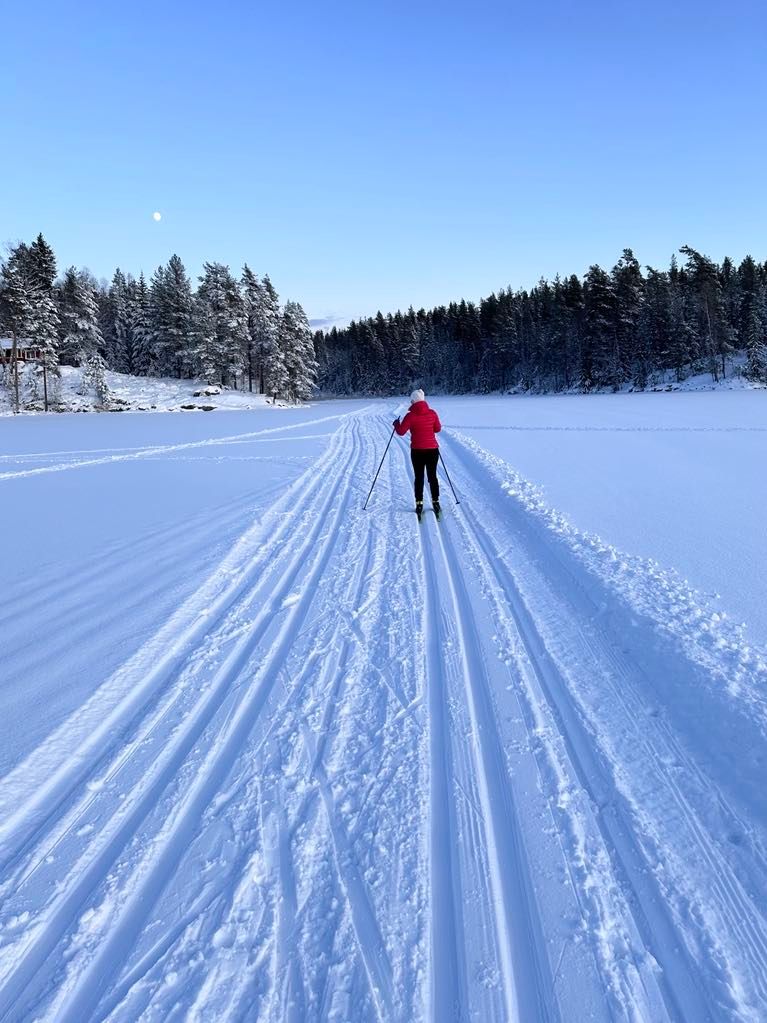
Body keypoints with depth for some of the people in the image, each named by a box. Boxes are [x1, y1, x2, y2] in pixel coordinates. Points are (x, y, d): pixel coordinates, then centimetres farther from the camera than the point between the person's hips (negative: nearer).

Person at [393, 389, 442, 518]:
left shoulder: (410, 415, -11)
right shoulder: (432, 413, -2)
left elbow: (401, 432, -8)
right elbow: (438, 429, 10)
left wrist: (396, 424, 11)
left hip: (417, 451, -2)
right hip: (433, 449, 2)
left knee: (419, 477, 8)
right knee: (432, 476, 12)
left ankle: (419, 504, 8)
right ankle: (436, 502, 15)